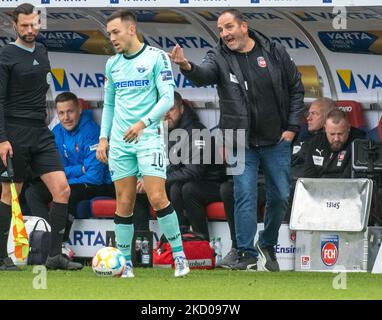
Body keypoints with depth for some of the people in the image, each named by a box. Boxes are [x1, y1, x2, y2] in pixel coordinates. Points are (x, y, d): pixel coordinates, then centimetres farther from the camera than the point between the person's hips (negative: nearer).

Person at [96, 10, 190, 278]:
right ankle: (125, 263, 7)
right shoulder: (112, 64, 13)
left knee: (157, 198, -14)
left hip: (149, 137, -5)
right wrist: (103, 138, 11)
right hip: (119, 142, 5)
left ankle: (180, 256, -4)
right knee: (124, 204, 2)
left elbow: (167, 98, -10)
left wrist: (143, 122, -21)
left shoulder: (157, 57, -4)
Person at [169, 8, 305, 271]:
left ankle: (268, 245, 30)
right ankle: (247, 255, -3)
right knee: (245, 198, -7)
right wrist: (187, 67, -52)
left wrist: (292, 127, 0)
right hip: (241, 143, -2)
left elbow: (296, 89, 6)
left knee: (280, 197, 8)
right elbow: (203, 75, -28)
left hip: (277, 141, 2)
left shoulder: (275, 53, -3)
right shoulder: (219, 58, -7)